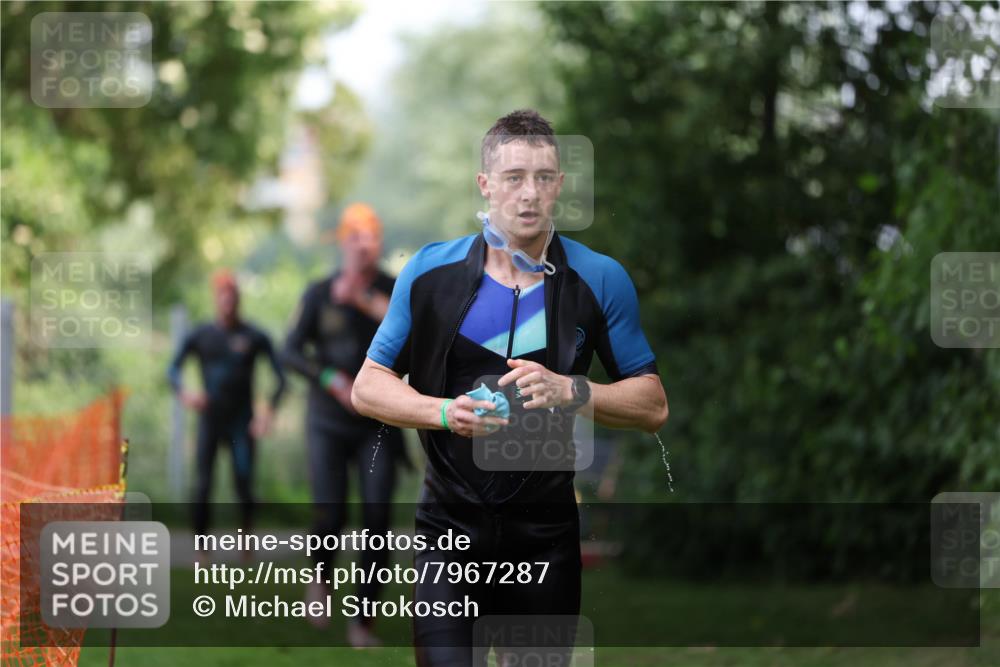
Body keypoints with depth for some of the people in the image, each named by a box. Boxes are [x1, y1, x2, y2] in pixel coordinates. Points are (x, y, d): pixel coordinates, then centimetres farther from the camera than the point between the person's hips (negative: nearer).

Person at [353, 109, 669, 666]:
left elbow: (654, 405, 3)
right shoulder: (431, 271, 0)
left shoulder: (601, 281, 0)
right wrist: (445, 411, -14)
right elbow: (368, 388, 5)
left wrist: (571, 391, -15)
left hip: (547, 534, 1)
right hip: (450, 530, -1)